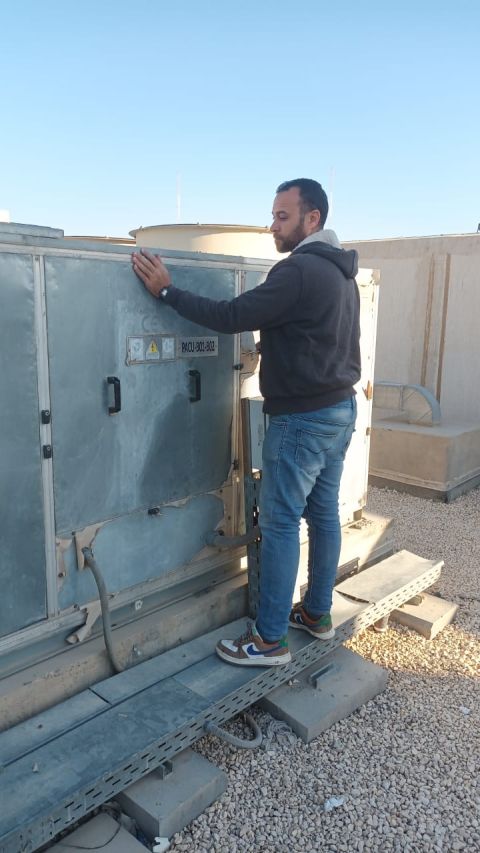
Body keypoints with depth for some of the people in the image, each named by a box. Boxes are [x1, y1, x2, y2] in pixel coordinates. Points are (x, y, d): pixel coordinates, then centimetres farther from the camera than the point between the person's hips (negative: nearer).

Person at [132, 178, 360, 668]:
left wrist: (166, 290, -15)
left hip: (303, 418, -10)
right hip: (341, 409, 10)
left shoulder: (299, 270, -17)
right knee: (323, 514, 14)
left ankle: (270, 640, 6)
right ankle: (317, 614, 28)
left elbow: (232, 317, -20)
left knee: (280, 522, -3)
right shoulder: (342, 271, 13)